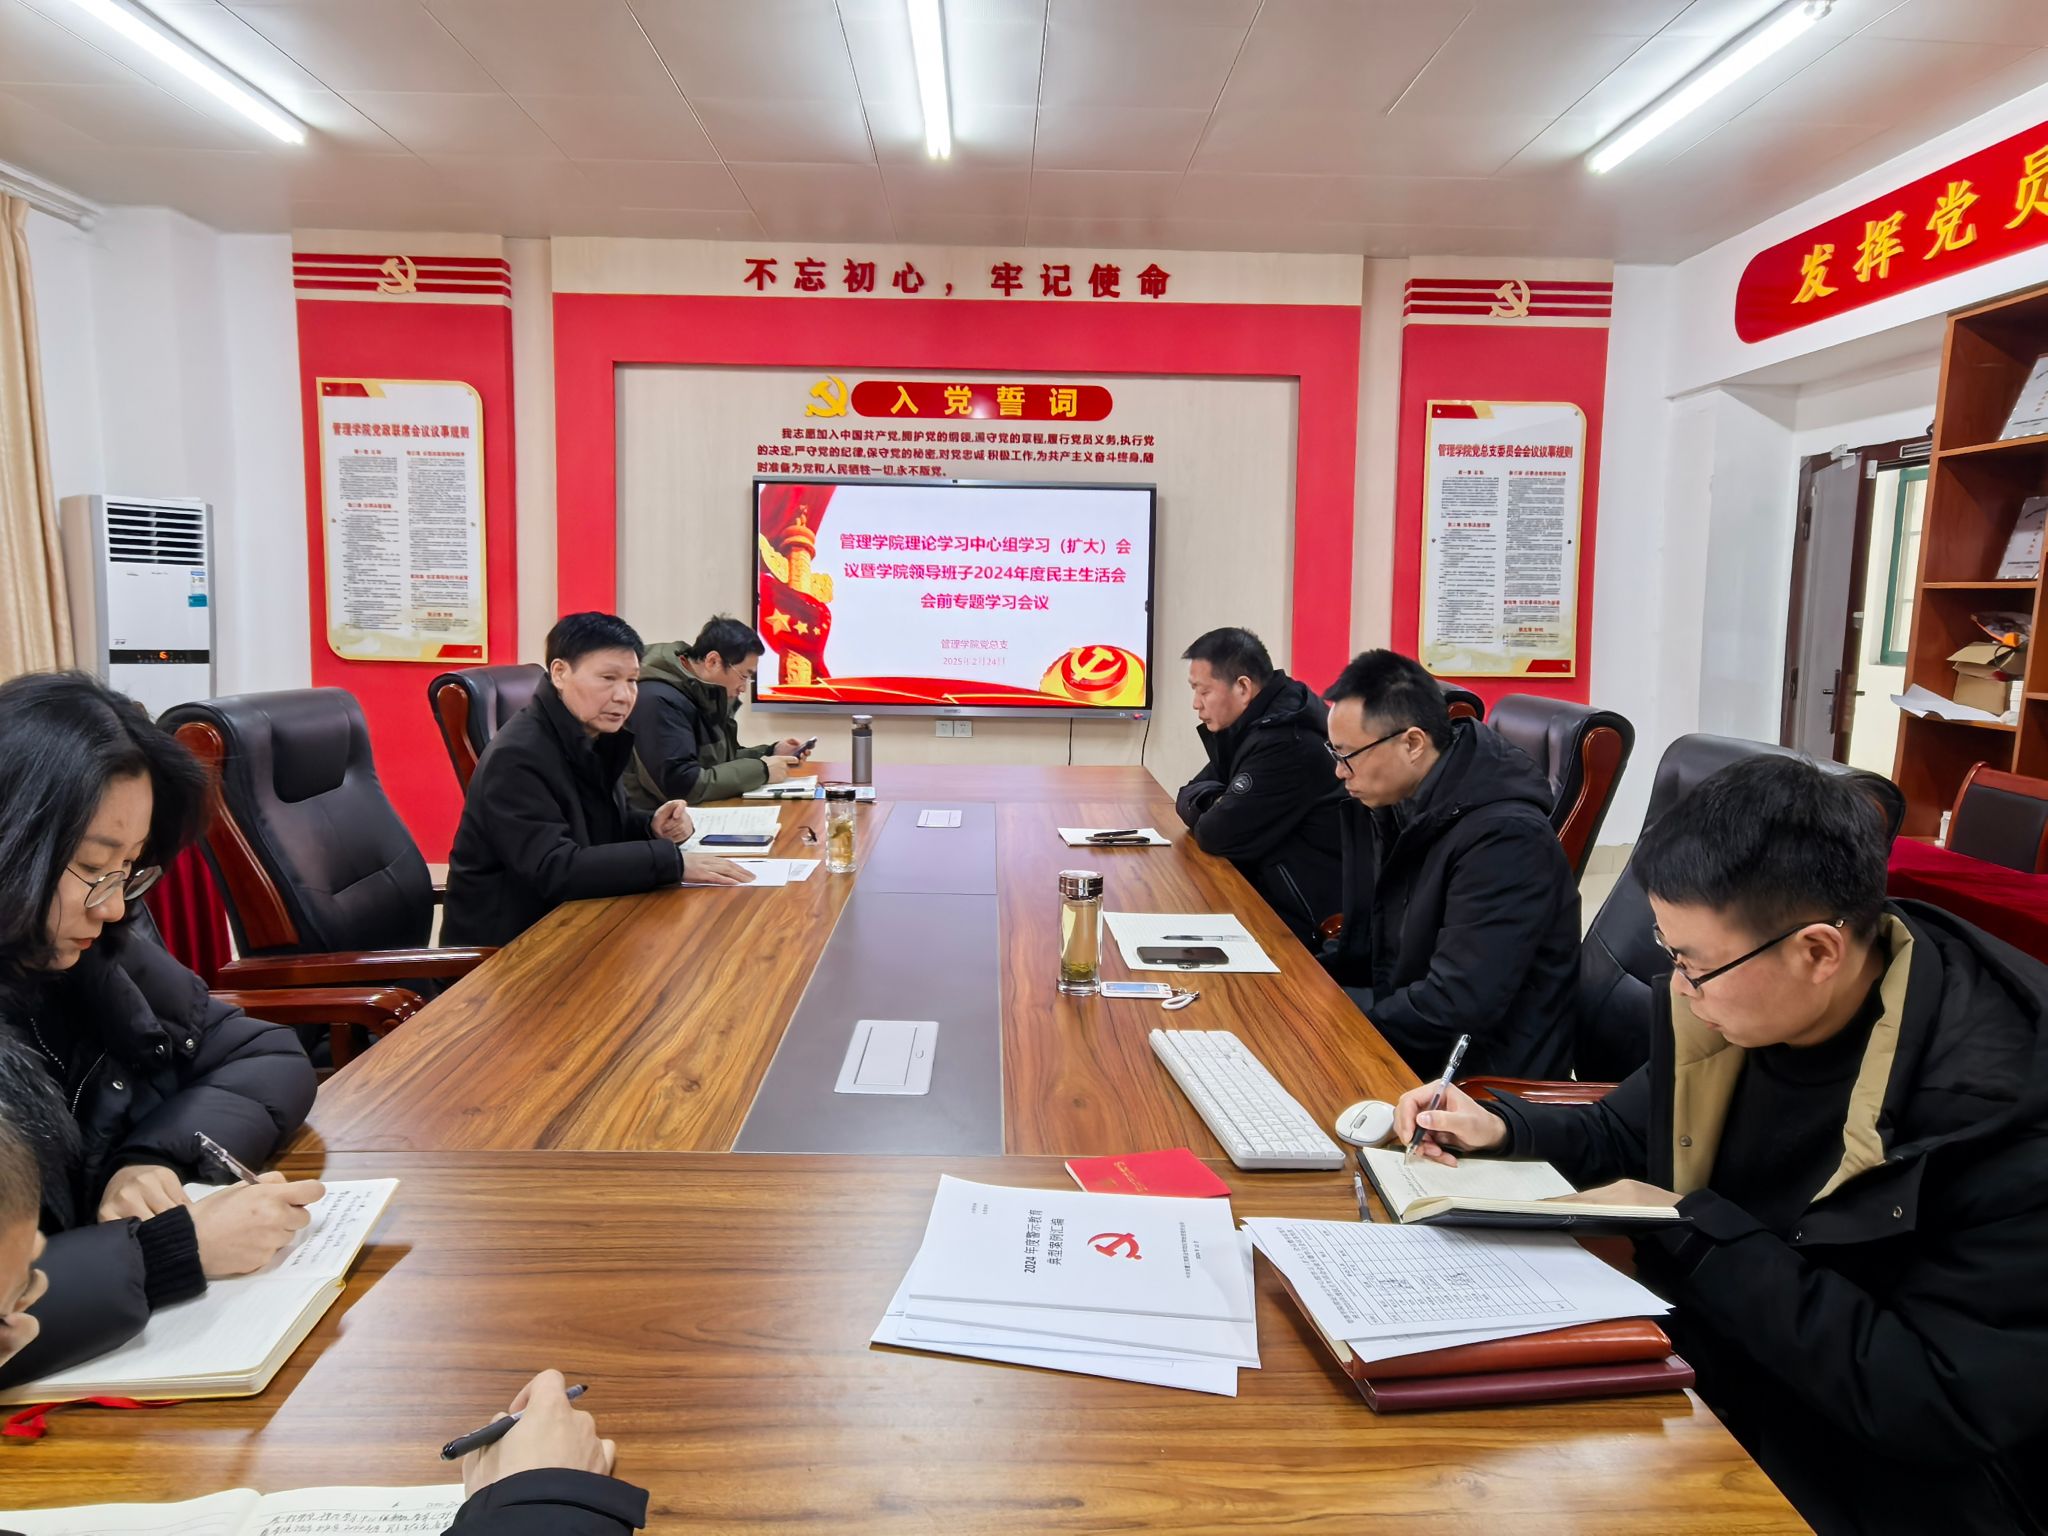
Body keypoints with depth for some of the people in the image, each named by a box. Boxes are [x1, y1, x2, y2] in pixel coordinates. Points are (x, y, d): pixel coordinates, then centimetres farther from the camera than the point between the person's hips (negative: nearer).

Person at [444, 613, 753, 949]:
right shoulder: (517, 757, -21)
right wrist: (673, 860, -31)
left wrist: (652, 828, -6)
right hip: (507, 944, -8)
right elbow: (555, 871, -30)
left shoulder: (593, 739, 5)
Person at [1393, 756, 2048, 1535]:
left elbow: (1957, 1406, -27)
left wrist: (1695, 1231, -23)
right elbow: (1635, 1136, 12)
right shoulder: (1722, 1006, -7)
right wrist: (1502, 1129, -6)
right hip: (1698, 1384, 6)